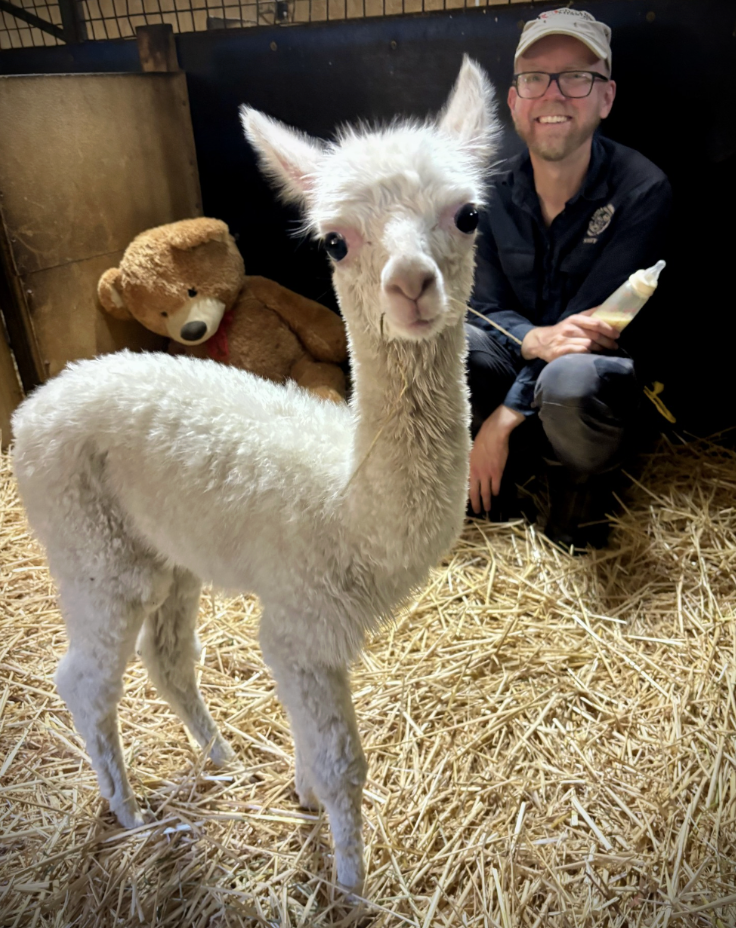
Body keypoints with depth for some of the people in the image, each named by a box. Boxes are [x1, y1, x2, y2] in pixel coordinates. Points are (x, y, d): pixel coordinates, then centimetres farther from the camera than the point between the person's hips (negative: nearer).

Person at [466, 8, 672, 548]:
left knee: (570, 378, -39)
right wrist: (533, 340, -30)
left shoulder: (643, 192, -14)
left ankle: (581, 511, -6)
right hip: (516, 362, 4)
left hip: (609, 376, -3)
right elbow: (487, 306, -4)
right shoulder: (495, 195, -2)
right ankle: (490, 485, -5)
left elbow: (591, 327, -19)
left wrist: (503, 418, -25)